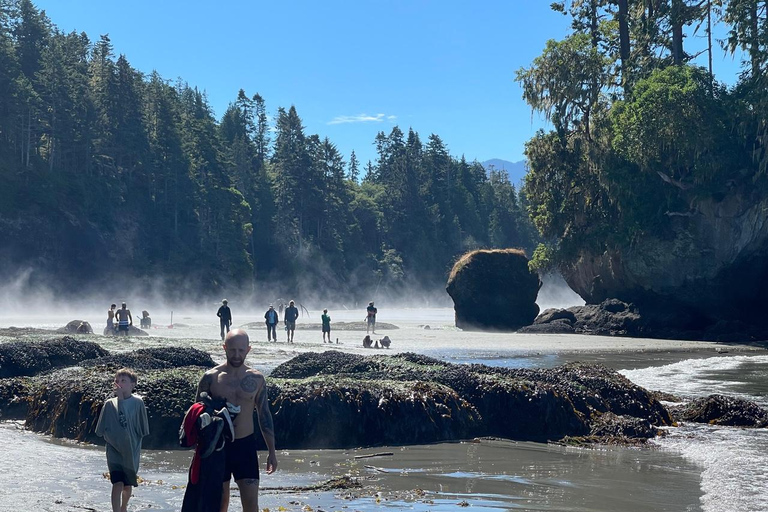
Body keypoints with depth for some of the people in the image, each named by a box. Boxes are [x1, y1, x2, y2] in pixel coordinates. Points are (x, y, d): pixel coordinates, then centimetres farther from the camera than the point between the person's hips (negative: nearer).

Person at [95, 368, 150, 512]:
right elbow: (101, 430, 2)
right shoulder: (109, 404, -2)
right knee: (118, 484, -15)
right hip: (114, 452, 0)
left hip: (131, 452, 1)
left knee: (128, 485, 14)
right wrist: (111, 437, -9)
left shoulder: (137, 402, -6)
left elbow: (143, 429, -3)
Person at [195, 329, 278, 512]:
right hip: (218, 445, -1)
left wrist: (271, 452, 6)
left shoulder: (256, 379, 1)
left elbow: (264, 415, 8)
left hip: (245, 444, 1)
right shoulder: (210, 378, -5)